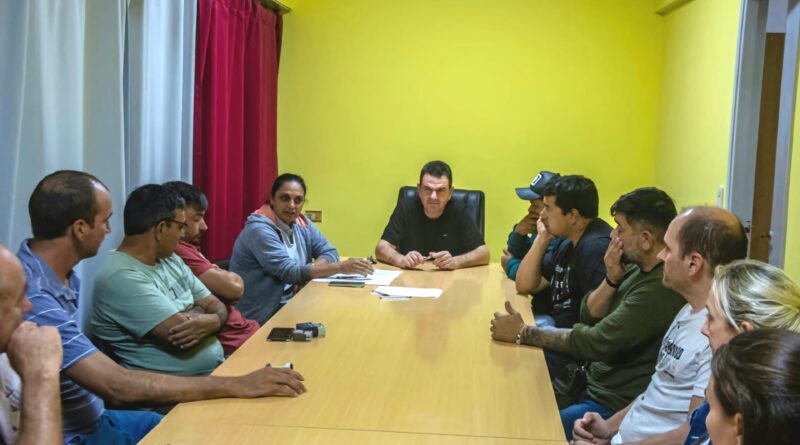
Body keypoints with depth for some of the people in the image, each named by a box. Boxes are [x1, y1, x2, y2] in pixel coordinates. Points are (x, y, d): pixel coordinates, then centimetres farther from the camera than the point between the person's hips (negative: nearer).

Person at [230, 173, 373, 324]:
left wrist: (307, 272, -18)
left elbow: (330, 252, 3)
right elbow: (289, 272, -24)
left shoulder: (302, 223, 6)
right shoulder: (259, 229, -18)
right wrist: (341, 267, -26)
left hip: (291, 304, 7)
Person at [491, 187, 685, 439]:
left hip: (615, 406, -9)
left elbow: (597, 342, -23)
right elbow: (588, 317, 8)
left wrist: (523, 333, -15)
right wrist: (611, 280, -11)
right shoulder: (636, 268, 5)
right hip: (593, 384, 9)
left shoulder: (663, 286, -25)